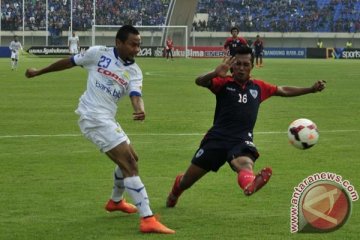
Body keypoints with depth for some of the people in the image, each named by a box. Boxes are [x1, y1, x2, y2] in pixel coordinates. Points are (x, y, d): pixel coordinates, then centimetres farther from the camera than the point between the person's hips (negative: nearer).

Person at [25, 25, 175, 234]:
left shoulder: (134, 72, 6)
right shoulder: (98, 54, -5)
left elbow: (135, 95, -12)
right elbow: (69, 62, 8)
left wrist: (140, 109, -36)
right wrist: (38, 72, 19)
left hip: (107, 119, 7)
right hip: (93, 117, -7)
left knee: (131, 159, 22)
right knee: (129, 164, -16)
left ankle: (116, 201, 49)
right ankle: (148, 219, -23)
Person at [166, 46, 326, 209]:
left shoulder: (258, 87, 12)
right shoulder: (224, 83, -1)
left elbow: (284, 91, 26)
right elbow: (199, 81, -21)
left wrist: (311, 89, 20)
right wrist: (216, 73, -42)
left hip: (242, 140, 1)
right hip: (217, 138, -1)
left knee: (245, 164, -38)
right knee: (186, 181, 10)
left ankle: (249, 183, -75)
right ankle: (175, 192, 47)